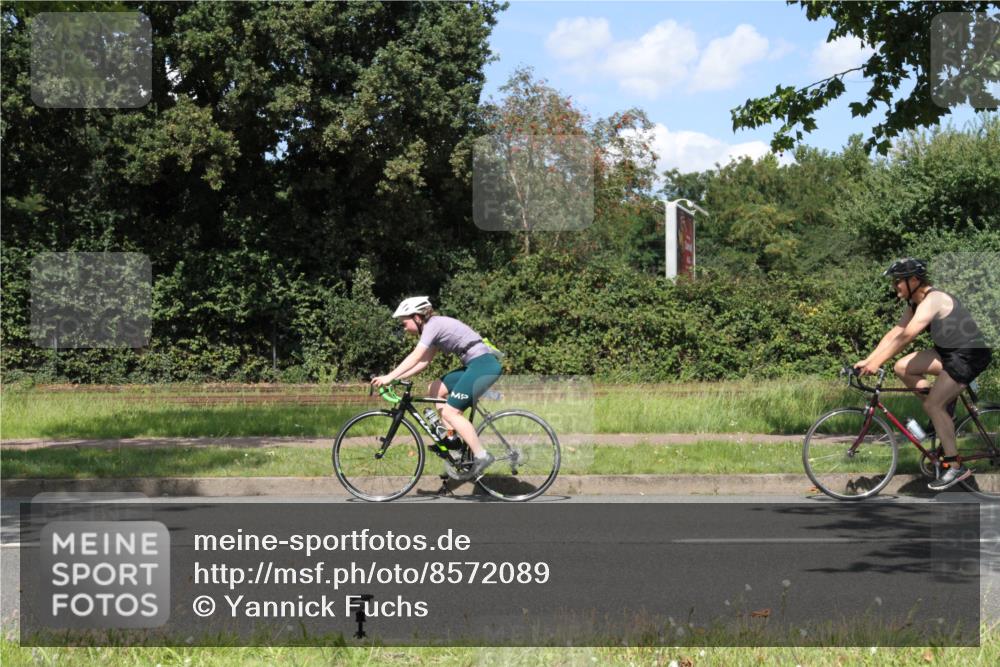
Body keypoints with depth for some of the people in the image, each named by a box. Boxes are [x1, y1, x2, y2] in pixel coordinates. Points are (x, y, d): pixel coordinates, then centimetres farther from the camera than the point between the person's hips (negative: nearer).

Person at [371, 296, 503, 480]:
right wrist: (395, 377, 8)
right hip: (475, 365, 10)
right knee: (434, 390, 11)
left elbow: (415, 357, -21)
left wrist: (389, 377, -23)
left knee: (450, 411, -11)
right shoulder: (435, 327, 17)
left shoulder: (434, 325, -11)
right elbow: (422, 362, 15)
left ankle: (481, 456, -11)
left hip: (484, 364, -10)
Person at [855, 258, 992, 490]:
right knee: (903, 368, -1)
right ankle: (944, 411, 9)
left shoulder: (933, 300, -22)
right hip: (949, 352, 9)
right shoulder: (915, 303, 8)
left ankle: (955, 467, -10)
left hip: (969, 355, -9)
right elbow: (894, 333, 8)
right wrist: (867, 360, 0)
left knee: (932, 404, -16)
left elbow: (905, 337, -29)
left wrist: (876, 364, -29)